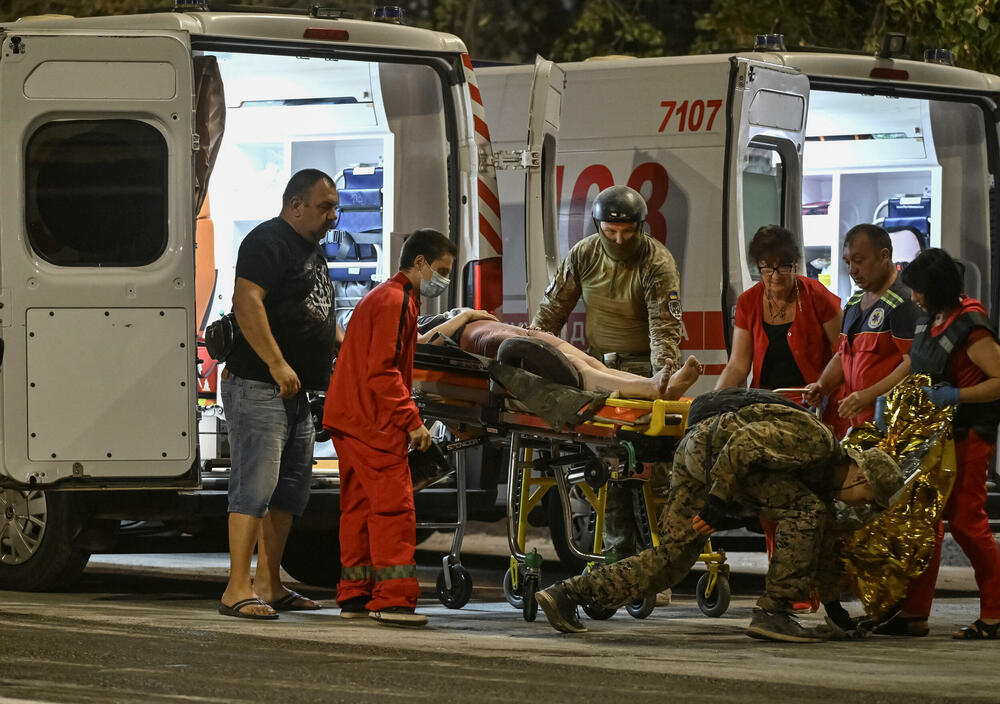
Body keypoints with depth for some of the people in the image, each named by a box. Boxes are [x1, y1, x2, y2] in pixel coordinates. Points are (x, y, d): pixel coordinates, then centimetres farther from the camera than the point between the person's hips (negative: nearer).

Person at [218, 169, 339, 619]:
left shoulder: (311, 251, 21)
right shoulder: (269, 242, -11)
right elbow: (247, 301, -23)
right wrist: (277, 363, -28)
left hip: (295, 392, 10)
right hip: (258, 389, -10)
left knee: (290, 490, 11)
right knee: (255, 484, -14)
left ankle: (269, 585, 16)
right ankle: (238, 589, -16)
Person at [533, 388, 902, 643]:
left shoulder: (820, 474, 18)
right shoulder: (813, 440, -13)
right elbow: (745, 441, -23)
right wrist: (718, 501, -22)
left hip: (693, 452, 10)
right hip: (711, 439, -10)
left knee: (670, 559, 7)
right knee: (804, 509, -15)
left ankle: (567, 593, 7)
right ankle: (772, 613, -16)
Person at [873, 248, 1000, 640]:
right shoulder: (931, 320, 11)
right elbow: (912, 369, 26)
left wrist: (954, 395, -23)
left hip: (968, 436, -9)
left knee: (965, 521, -9)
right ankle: (914, 614, 11)